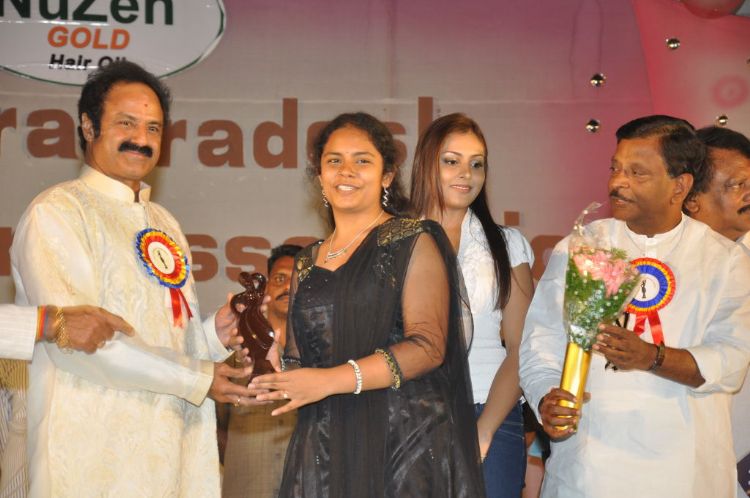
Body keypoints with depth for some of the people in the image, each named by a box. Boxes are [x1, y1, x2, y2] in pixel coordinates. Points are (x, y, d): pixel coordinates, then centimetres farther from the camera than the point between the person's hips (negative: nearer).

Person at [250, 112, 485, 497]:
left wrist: (330, 380, -19)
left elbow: (427, 347, -12)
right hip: (325, 446, 5)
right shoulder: (306, 263, 16)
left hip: (405, 439, -5)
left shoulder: (413, 242, -2)